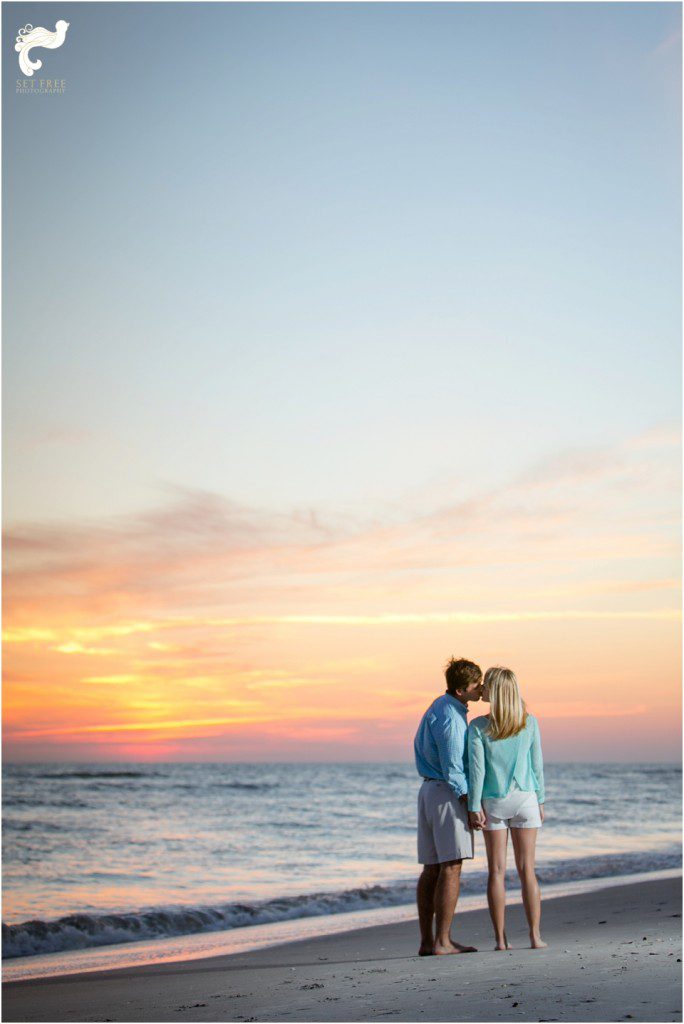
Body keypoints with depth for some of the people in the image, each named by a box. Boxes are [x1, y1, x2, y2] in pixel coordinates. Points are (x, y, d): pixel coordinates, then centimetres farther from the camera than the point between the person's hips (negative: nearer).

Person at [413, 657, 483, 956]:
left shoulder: (439, 707, 16)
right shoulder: (449, 715, -16)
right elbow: (452, 766, -19)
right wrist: (471, 804, -16)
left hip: (429, 789, 10)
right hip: (449, 793, -10)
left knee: (432, 869, 7)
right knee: (451, 867, -9)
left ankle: (427, 942, 7)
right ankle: (443, 941, -11)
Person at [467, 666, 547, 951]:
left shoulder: (478, 727, -9)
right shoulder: (529, 722, -3)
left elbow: (476, 769, -11)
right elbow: (536, 764, 1)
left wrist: (474, 807, -6)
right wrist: (540, 800, 10)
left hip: (493, 802, -1)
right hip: (525, 799, 1)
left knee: (496, 871, 4)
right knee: (527, 870, 7)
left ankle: (501, 939, 4)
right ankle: (535, 936, 5)